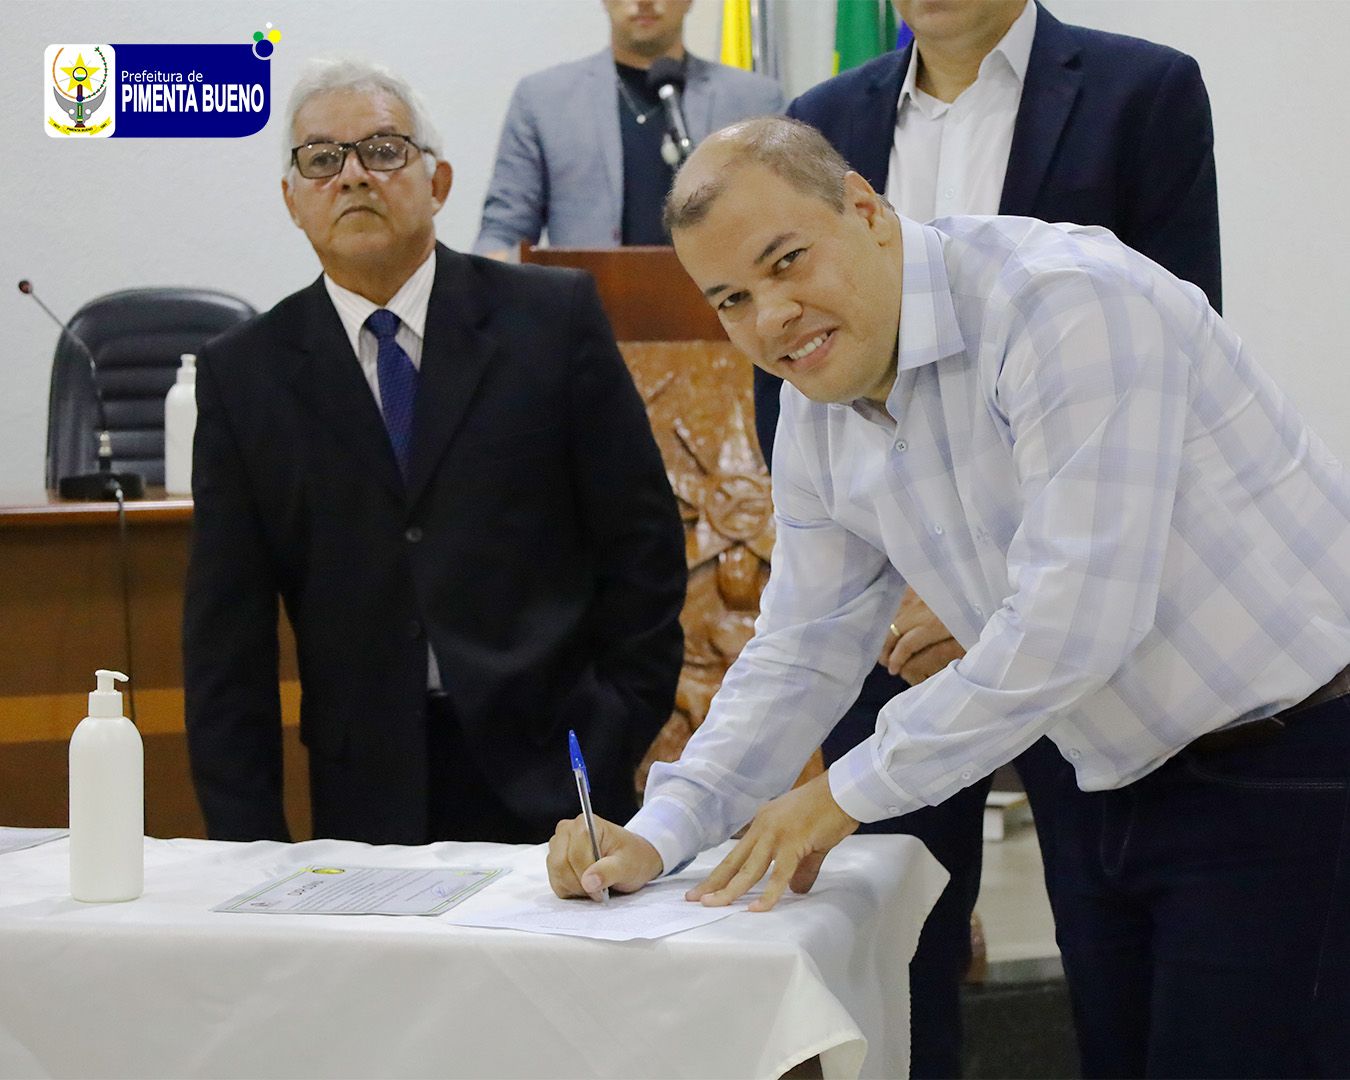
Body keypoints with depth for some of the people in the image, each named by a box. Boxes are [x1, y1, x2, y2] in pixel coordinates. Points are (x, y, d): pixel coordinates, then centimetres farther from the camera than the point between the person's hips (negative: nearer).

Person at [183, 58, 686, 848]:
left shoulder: (554, 318, 2)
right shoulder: (244, 374, 5)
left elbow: (643, 543, 3)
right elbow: (226, 635, 4)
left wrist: (613, 745, -4)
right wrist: (249, 842, -2)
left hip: (548, 780, 0)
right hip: (368, 798, 1)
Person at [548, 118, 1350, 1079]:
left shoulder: (1065, 303, -23)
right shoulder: (818, 413, 4)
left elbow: (1076, 614, -28)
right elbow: (802, 656, 12)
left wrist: (853, 791, -17)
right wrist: (657, 835, -2)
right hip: (1110, 786, 8)